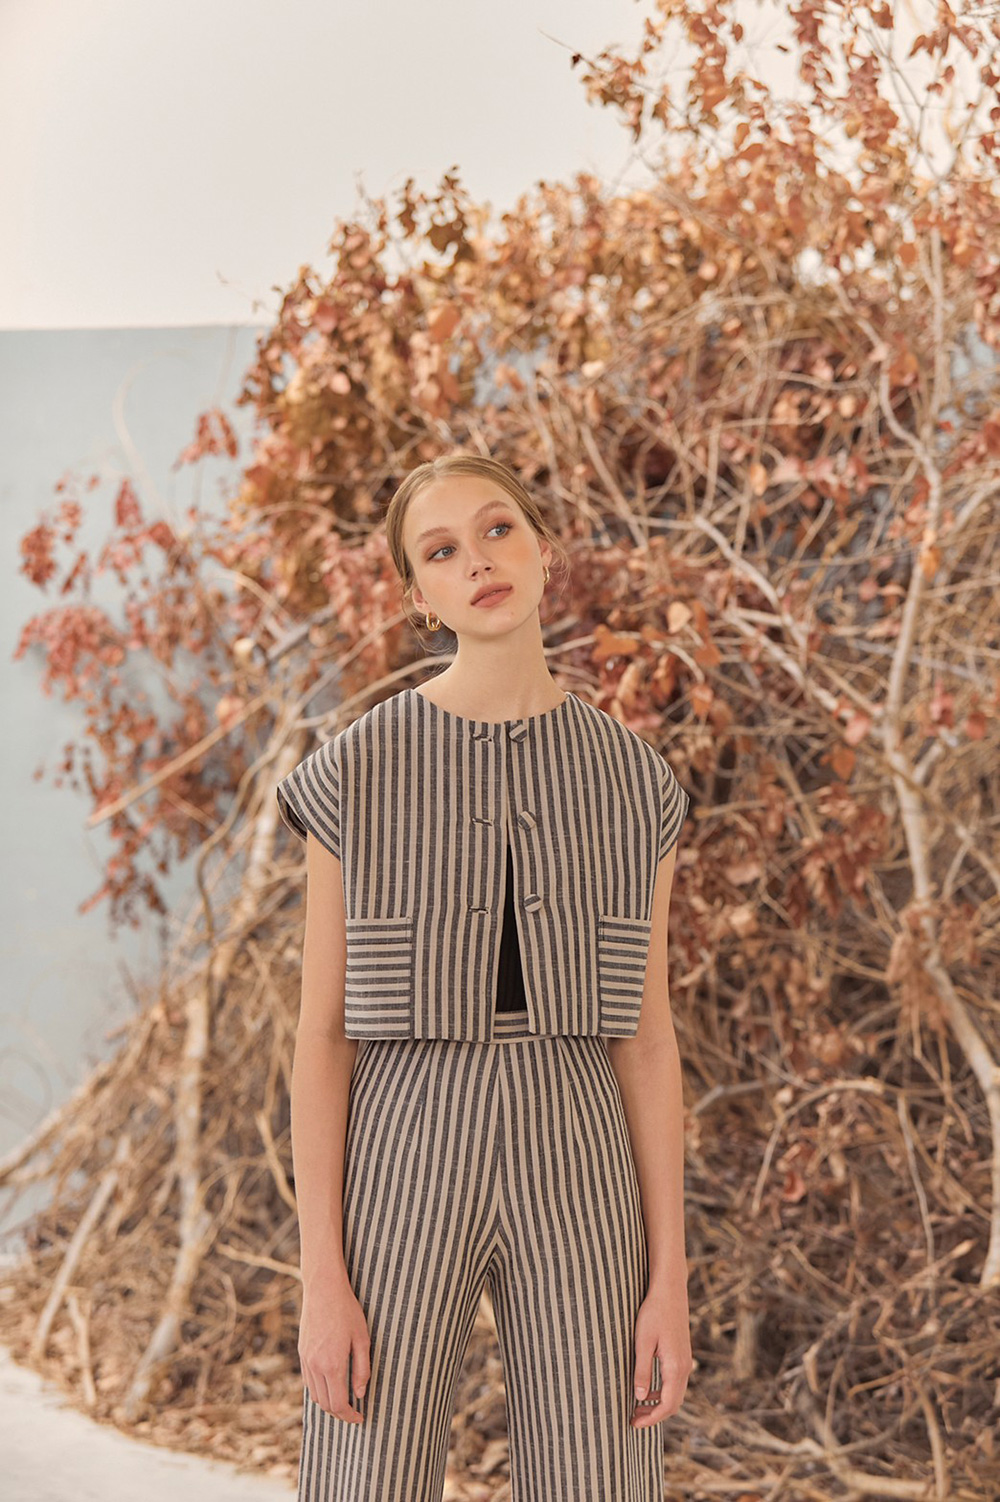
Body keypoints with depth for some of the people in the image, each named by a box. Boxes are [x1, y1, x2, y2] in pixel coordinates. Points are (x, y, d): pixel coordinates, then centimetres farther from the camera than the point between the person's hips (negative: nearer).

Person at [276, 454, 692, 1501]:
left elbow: (646, 1037, 6)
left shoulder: (632, 781, 6)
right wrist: (321, 1280, -8)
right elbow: (322, 1035, -1)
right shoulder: (353, 775, -1)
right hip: (406, 1174, -2)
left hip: (572, 1178, 2)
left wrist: (669, 1281, 0)